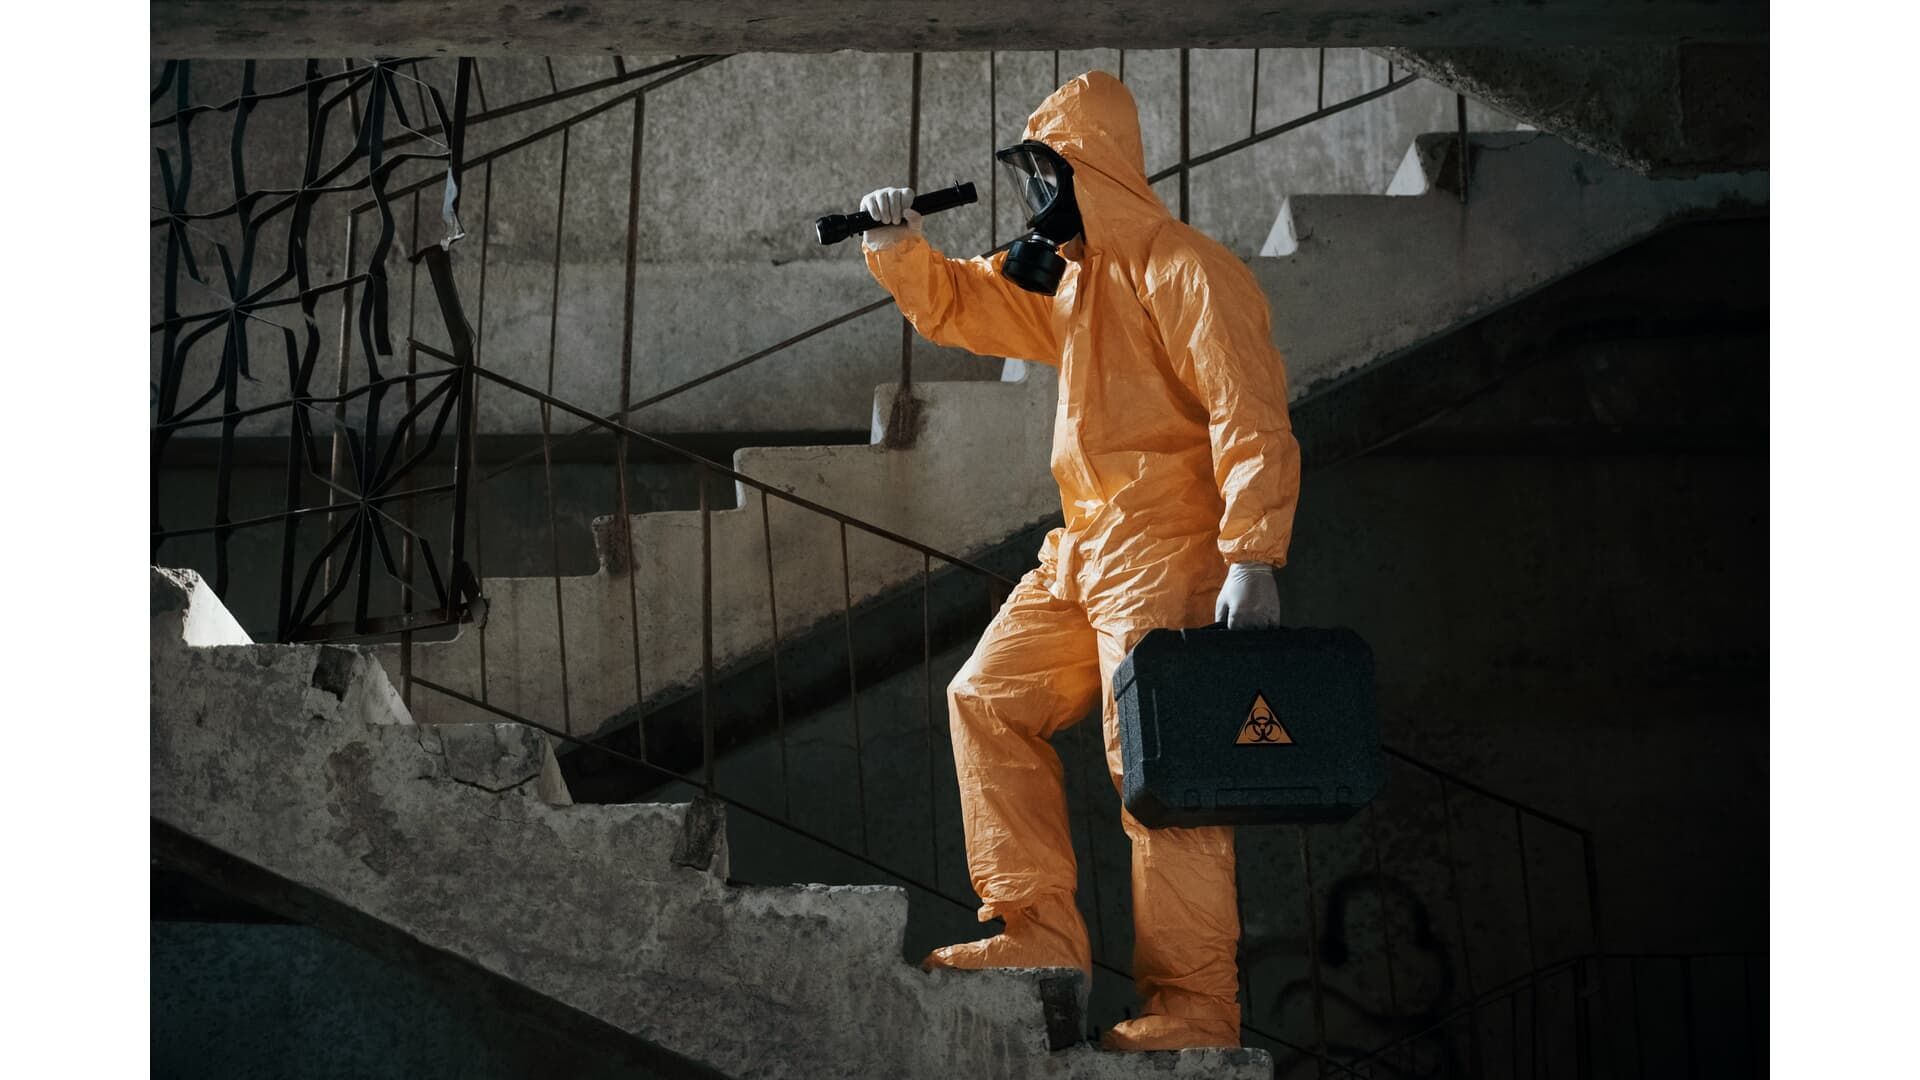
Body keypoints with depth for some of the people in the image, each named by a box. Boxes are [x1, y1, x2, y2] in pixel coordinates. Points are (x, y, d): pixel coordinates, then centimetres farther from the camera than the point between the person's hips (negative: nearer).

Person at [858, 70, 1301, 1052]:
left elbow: (1252, 421, -18)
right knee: (987, 700, 8)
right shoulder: (1063, 280, 17)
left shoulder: (1187, 273, -13)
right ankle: (1039, 929, 8)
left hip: (1166, 554, -10)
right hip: (1081, 551, 10)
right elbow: (955, 306, 26)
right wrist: (899, 245, 5)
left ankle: (1195, 1003, -8)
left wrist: (1252, 558, -25)